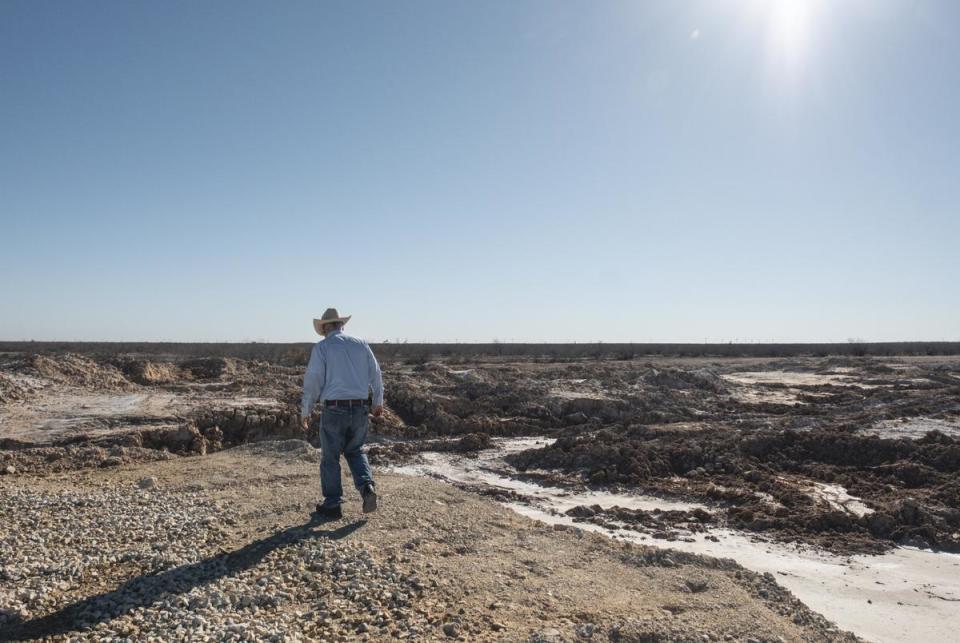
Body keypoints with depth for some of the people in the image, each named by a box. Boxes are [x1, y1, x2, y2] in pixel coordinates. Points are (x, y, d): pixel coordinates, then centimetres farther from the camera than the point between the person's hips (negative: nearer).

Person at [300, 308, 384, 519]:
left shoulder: (322, 347, -3)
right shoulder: (361, 344, 8)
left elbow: (313, 381, -8)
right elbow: (376, 374, 11)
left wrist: (305, 411, 2)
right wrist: (378, 402, 24)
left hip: (334, 409, -4)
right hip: (360, 409, 4)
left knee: (330, 458, 10)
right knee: (355, 451, 22)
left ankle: (332, 505, 16)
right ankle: (367, 487, 1)